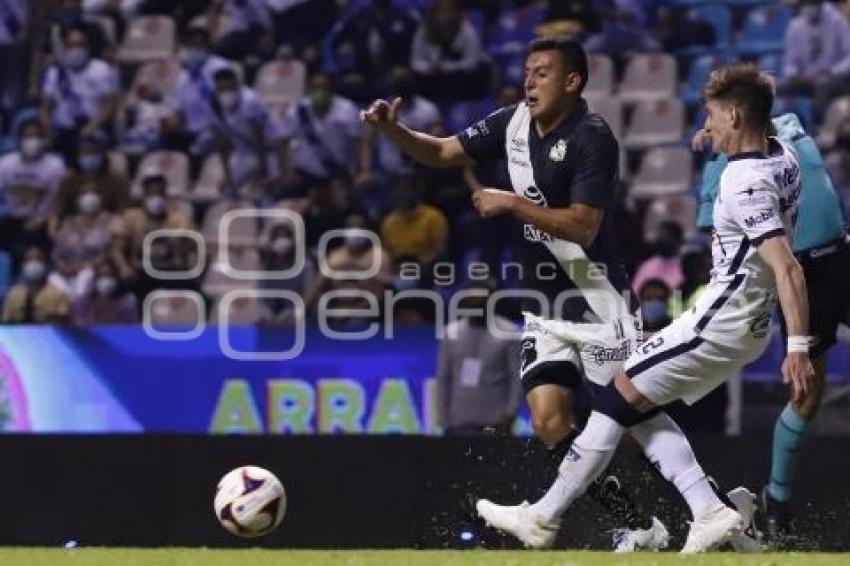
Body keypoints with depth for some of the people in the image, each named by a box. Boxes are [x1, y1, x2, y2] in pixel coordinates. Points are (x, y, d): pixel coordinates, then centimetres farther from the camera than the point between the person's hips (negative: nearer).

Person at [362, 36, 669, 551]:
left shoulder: (592, 138, -15)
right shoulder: (514, 123, 6)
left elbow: (583, 225, -21)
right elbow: (443, 152, 12)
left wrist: (510, 204, -19)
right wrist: (393, 129, -5)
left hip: (595, 301, -7)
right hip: (545, 308, 7)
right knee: (550, 421, -7)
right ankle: (641, 527, 1)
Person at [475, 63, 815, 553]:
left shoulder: (746, 183, -23)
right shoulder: (784, 157, 3)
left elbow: (788, 269, -30)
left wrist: (798, 347, -35)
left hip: (718, 325, -9)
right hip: (751, 326, 9)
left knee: (619, 399, -1)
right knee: (642, 408, 15)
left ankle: (544, 518, 5)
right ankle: (710, 512, 6)